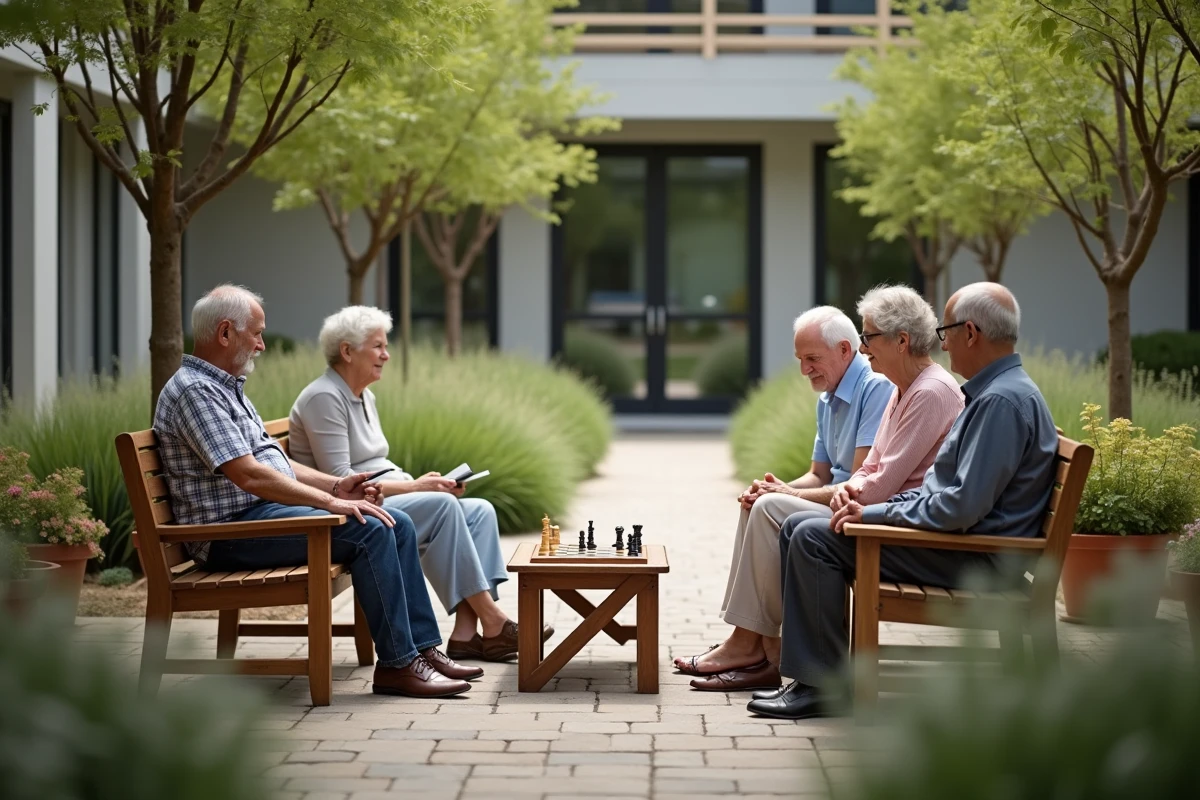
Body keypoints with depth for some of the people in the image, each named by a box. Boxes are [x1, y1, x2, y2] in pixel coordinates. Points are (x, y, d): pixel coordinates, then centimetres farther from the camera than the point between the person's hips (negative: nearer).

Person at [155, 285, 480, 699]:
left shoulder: (226, 387, 20)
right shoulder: (193, 391, -15)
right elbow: (248, 475, -23)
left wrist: (335, 485, 7)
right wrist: (330, 503, -21)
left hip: (268, 509, 10)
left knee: (396, 524, 0)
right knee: (368, 530, -23)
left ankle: (423, 647, 0)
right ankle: (396, 665, -19)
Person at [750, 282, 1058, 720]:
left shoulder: (1004, 401, -20)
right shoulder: (991, 392, 16)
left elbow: (963, 506, -27)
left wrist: (878, 514, -15)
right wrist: (875, 507, 8)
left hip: (972, 560, -11)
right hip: (953, 540, 11)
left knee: (813, 539, -16)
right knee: (798, 530, 8)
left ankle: (824, 685, -10)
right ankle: (806, 664, 8)